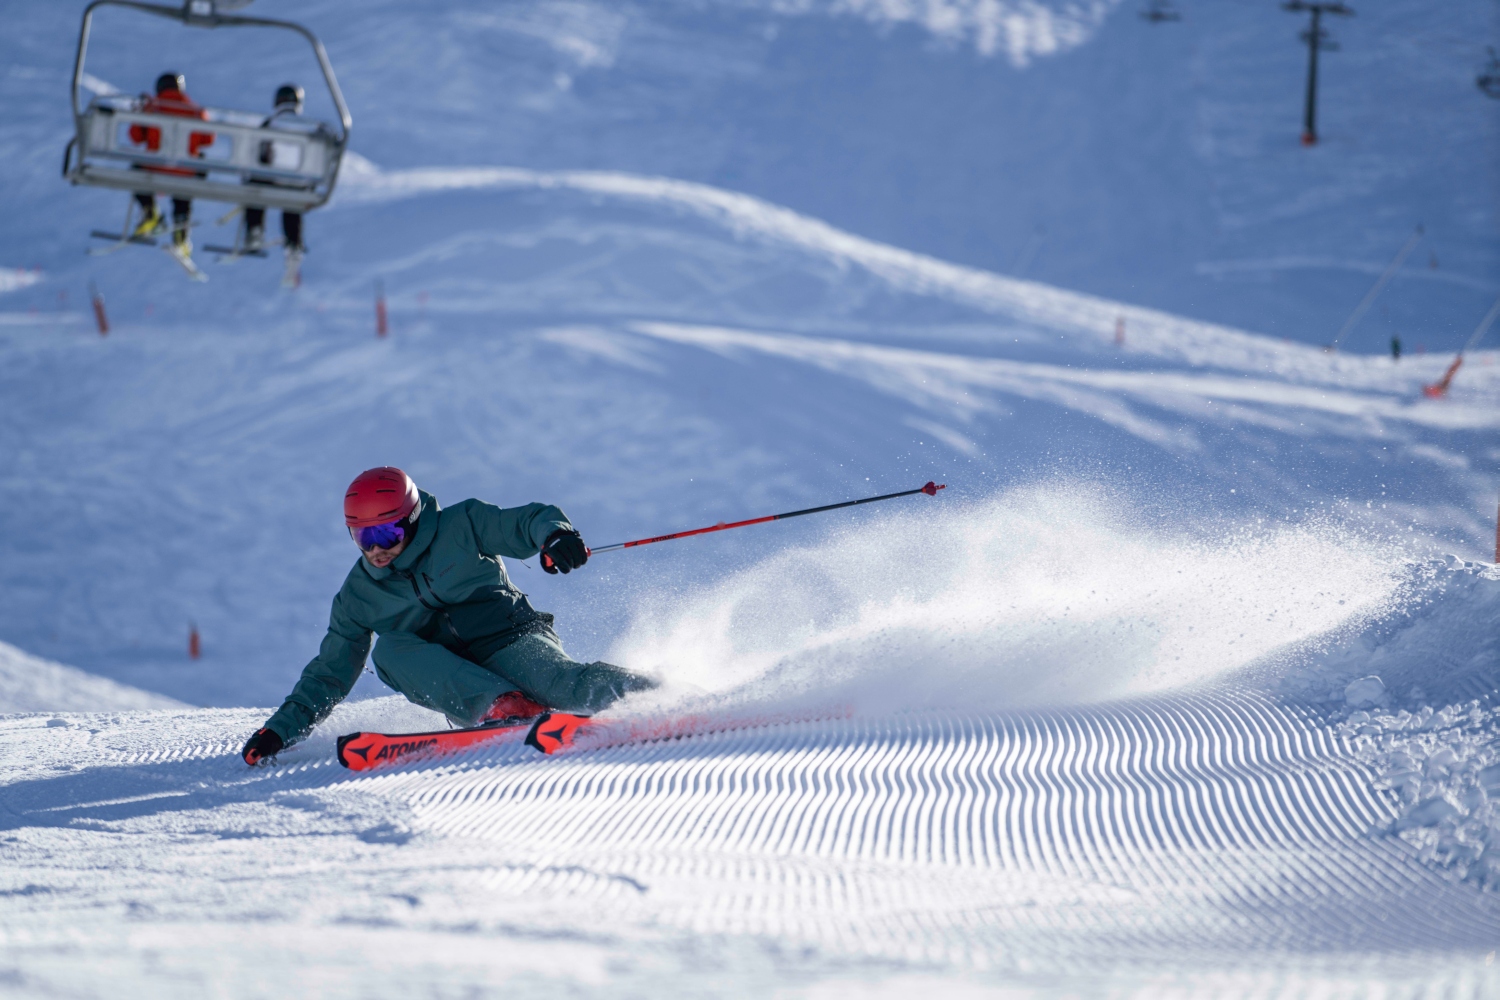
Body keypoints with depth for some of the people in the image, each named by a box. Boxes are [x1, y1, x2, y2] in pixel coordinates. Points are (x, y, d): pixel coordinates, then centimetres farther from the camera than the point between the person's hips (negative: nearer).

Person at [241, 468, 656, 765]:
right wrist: (282, 729, 7)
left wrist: (555, 535, -27)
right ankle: (504, 707, -41)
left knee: (566, 684, -34)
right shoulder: (358, 597, 10)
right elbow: (329, 673, 16)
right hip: (455, 685, 3)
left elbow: (530, 522, -3)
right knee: (389, 649, -26)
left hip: (509, 639, -3)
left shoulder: (459, 528, 1)